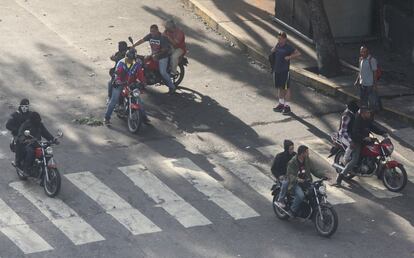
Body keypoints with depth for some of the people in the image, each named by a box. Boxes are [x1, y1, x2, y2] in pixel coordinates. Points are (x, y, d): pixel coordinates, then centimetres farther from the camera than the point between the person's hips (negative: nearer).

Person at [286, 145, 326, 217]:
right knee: (301, 195, -35)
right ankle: (292, 211, -16)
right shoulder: (292, 162, -12)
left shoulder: (307, 160, 6)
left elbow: (314, 170, 11)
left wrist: (323, 175, -6)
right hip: (295, 184, -6)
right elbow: (290, 175, -20)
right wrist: (297, 179, -41)